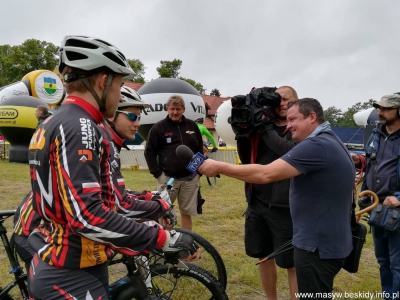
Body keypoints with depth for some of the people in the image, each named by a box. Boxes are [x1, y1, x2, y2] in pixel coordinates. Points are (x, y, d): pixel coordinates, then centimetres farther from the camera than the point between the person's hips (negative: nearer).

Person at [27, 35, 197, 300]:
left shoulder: (52, 124, 11)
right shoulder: (78, 127, -21)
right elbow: (88, 216, -29)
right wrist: (163, 239, -24)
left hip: (53, 268, 10)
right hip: (73, 278, -10)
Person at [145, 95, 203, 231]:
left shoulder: (192, 126, 8)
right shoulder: (158, 127, -2)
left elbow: (200, 150, 15)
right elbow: (149, 152, -2)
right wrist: (157, 174, -8)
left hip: (190, 178, 3)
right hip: (167, 178, -3)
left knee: (187, 213, 10)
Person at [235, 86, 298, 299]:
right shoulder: (263, 126, 9)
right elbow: (246, 159, 9)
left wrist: (266, 129, -16)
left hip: (284, 207, -6)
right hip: (257, 203, 6)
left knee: (292, 263, 5)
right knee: (263, 256, 18)